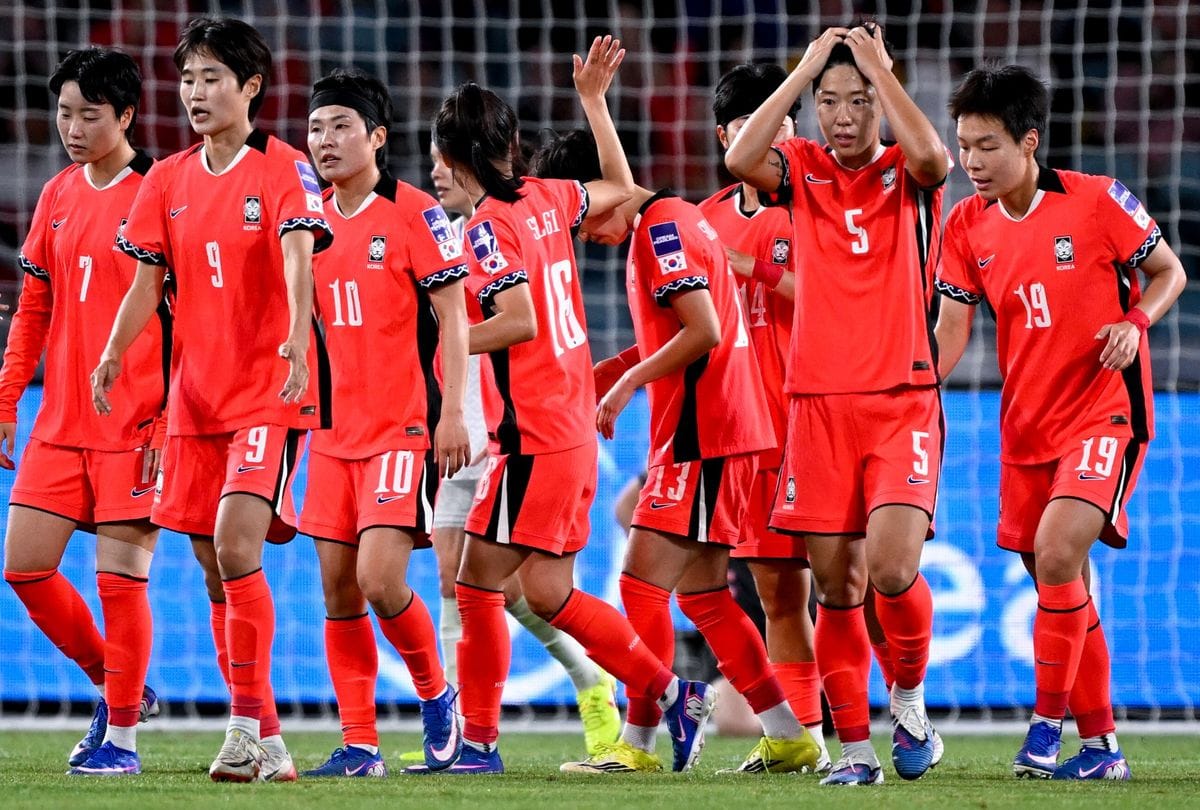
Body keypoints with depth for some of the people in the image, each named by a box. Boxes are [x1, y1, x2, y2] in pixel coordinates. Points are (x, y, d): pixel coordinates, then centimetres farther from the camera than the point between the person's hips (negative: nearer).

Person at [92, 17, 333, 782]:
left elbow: (298, 256, -21)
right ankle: (267, 741, 14)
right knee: (216, 569, 7)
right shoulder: (168, 180, 11)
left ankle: (247, 726, -17)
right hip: (195, 396, 6)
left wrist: (298, 336, -38)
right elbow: (148, 280, 12)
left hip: (270, 391, -6)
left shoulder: (284, 169, -6)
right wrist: (115, 352, -6)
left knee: (236, 548, -21)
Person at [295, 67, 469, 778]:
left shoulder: (417, 213, -6)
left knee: (380, 578, -16)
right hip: (334, 431, 6)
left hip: (403, 426, -6)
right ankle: (360, 746, 7)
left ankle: (436, 694, 9)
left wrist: (453, 412, -14)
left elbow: (452, 317, -7)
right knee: (338, 588, 2)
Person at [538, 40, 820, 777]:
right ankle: (789, 736, 14)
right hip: (722, 430, 10)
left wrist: (628, 381, -13)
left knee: (645, 579, -11)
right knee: (701, 592, 12)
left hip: (701, 432, -10)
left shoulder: (662, 228, -13)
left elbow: (703, 331, -20)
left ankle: (637, 743, -11)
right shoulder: (662, 220, 15)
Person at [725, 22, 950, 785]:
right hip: (819, 402, 2)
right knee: (836, 587, 2)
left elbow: (933, 156, -21)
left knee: (892, 568, -18)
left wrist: (879, 66, -13)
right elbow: (740, 158, -15)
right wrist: (806, 68, -11)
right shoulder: (802, 170, 6)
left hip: (902, 401, -2)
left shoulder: (906, 173, 3)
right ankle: (855, 748, 12)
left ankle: (910, 697, 8)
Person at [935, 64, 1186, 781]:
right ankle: (1101, 745, 18)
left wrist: (1134, 324, -18)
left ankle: (1047, 722, -12)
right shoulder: (968, 226, 2)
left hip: (1105, 410, -6)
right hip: (1026, 422, 6)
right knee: (1062, 584, 8)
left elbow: (1170, 273, 0)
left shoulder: (1098, 201, -11)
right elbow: (950, 333, 3)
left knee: (1056, 552, -23)